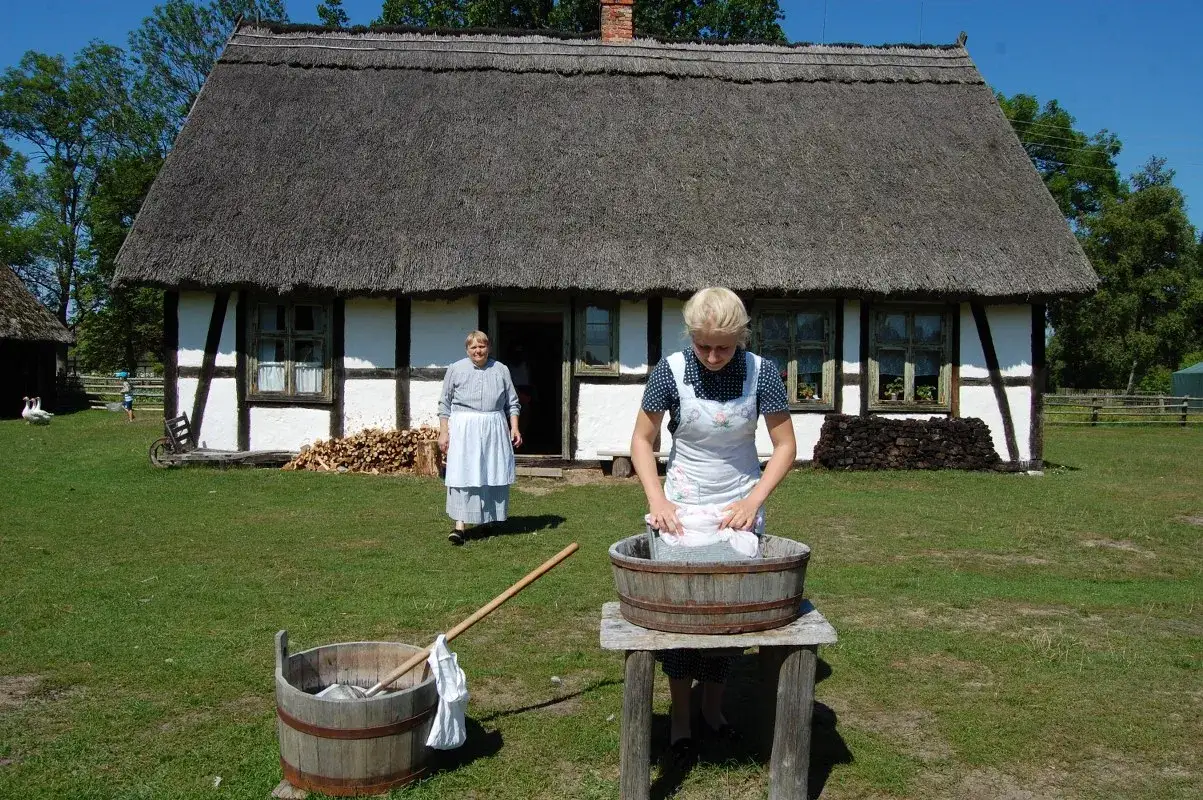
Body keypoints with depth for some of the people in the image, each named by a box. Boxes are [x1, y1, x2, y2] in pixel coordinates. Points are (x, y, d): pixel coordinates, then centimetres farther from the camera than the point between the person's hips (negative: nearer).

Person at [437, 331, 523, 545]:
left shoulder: (501, 370, 9)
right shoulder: (456, 369, 5)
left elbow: (512, 403, 12)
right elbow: (445, 404, 6)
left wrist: (515, 428, 2)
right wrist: (443, 432, 0)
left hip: (494, 430, 2)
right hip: (464, 430, -2)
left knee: (493, 475, 5)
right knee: (463, 475, -7)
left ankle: (489, 519, 19)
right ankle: (460, 524, -7)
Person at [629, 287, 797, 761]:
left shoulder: (761, 372, -13)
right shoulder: (671, 370, -14)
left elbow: (785, 446, -7)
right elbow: (642, 440, -5)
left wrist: (754, 501, -19)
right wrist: (657, 500, -17)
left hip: (739, 510, 1)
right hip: (681, 508, -1)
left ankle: (713, 709, 28)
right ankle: (680, 718, 19)